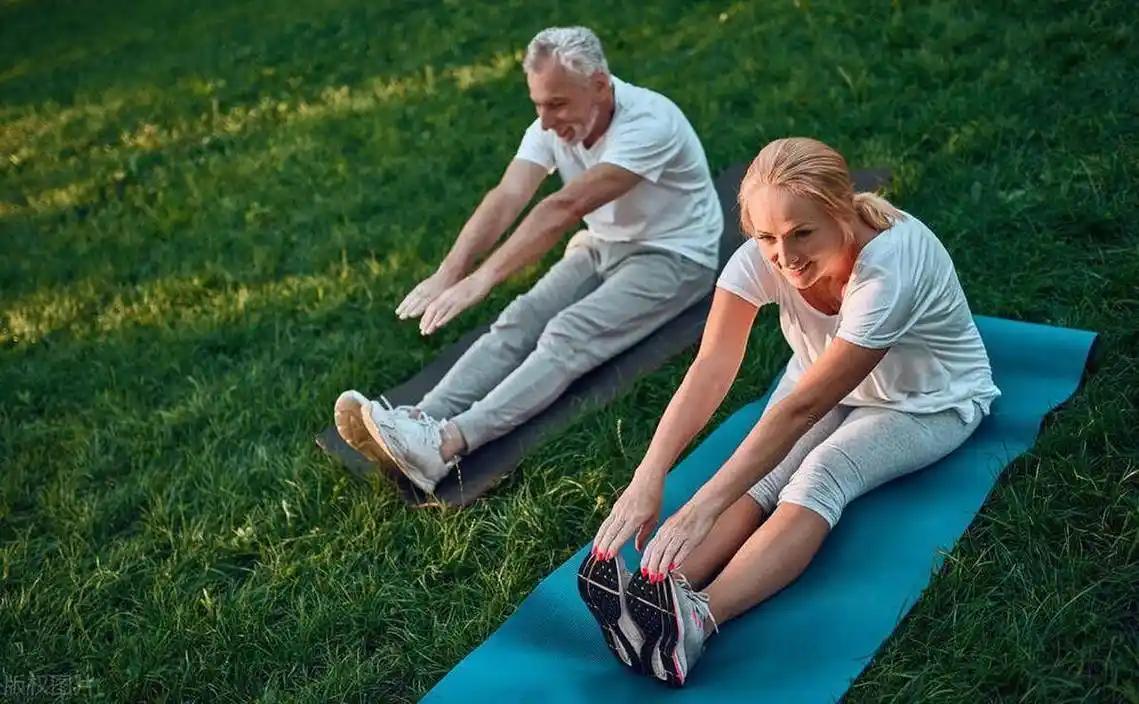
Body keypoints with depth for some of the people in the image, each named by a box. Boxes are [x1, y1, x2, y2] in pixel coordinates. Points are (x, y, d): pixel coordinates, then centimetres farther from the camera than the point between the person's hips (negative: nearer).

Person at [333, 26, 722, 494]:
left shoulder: (648, 123, -28)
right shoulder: (555, 124, -7)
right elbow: (507, 199, -21)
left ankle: (446, 443, -47)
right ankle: (419, 422, -35)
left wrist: (483, 278, -44)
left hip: (673, 255, -7)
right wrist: (448, 272, -37)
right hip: (602, 245, 7)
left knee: (568, 334, -30)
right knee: (518, 322, -19)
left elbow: (565, 208, -37)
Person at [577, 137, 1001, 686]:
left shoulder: (890, 267, -39)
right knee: (762, 470, -26)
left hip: (927, 401, -5)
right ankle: (656, 600, -39)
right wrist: (648, 478, -47)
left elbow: (802, 407, -42)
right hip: (825, 381, 5)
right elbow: (711, 369, -33)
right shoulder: (763, 254, -25)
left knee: (824, 472, -33)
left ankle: (695, 621, -50)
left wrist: (703, 509, -48)